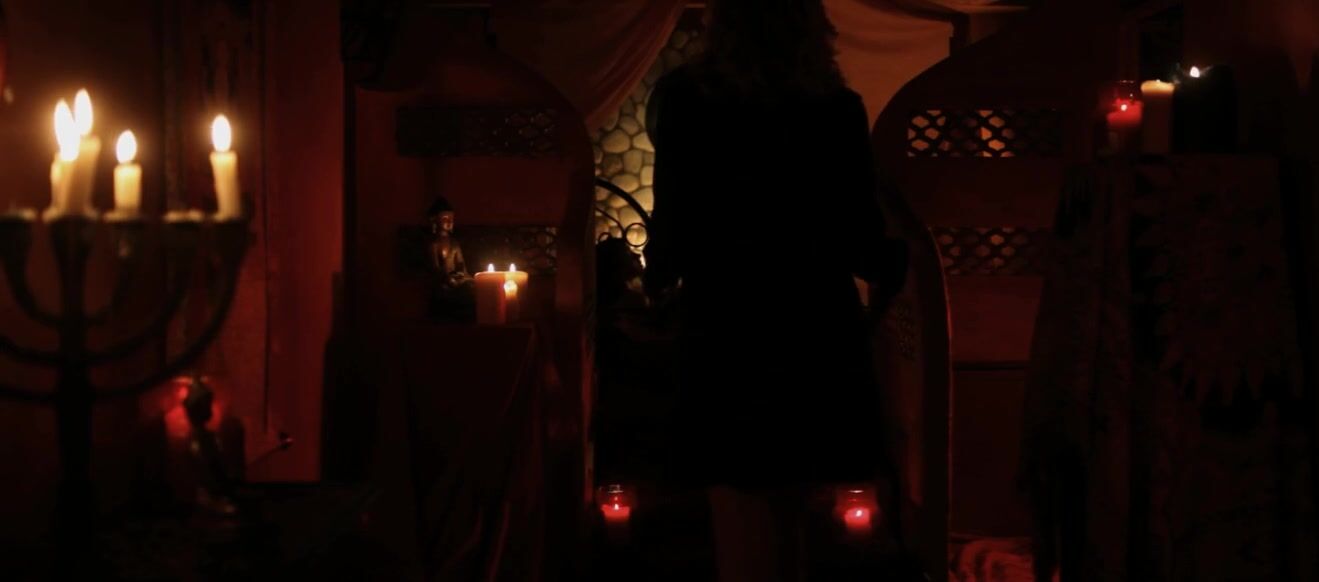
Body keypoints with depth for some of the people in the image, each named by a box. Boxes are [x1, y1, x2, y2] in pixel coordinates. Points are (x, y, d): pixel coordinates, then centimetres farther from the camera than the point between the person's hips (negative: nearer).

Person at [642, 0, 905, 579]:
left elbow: (676, 222, -7)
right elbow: (861, 240, 0)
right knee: (784, 520, 17)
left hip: (727, 339, -2)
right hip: (820, 335, 3)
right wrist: (897, 270, 23)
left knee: (744, 531, 4)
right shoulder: (839, 108, 0)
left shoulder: (686, 98, -5)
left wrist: (658, 281, 14)